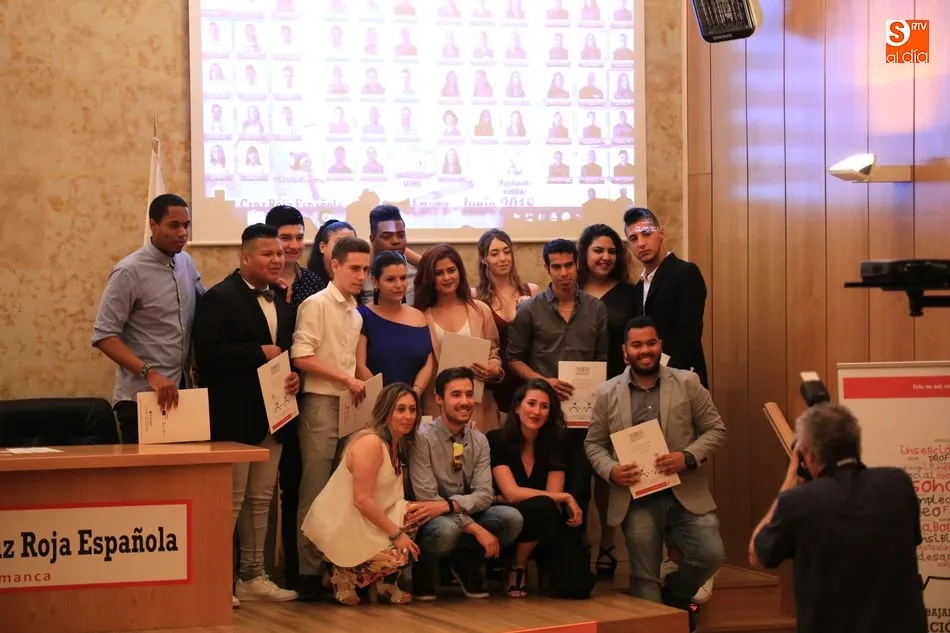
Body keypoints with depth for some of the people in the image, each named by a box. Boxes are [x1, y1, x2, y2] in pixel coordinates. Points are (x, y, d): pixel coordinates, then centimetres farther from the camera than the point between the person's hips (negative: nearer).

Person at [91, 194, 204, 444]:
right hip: (141, 398, -6)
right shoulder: (129, 272, -10)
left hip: (179, 393, 6)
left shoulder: (186, 263, 10)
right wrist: (150, 374, -25)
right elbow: (104, 336, -14)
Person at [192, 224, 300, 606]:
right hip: (233, 419, -8)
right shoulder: (219, 298, -10)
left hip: (272, 417, 8)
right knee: (230, 501, -5)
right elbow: (208, 353, -20)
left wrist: (294, 375, 0)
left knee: (260, 501, 12)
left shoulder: (282, 302, 16)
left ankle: (253, 577, 20)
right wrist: (259, 353, -19)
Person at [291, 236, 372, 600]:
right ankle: (308, 570, -1)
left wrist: (357, 386, 1)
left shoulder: (356, 314, 16)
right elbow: (301, 357, -15)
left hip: (349, 405, 7)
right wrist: (346, 379, -13)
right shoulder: (316, 304, -6)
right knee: (315, 491, -5)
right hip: (321, 405, -7)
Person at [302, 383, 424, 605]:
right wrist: (397, 534, -21)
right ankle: (344, 574, 4)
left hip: (361, 524, 9)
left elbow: (393, 499, 9)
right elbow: (362, 500, -24)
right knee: (400, 555, -18)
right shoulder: (371, 443, -21)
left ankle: (385, 583, 10)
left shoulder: (397, 445, 10)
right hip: (337, 530, -9)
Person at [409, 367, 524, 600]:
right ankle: (423, 577, -6)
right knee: (446, 528, -39)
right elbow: (427, 499, -20)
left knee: (511, 518, -21)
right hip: (432, 521, -5)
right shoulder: (423, 438, -14)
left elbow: (484, 494, -7)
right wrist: (477, 529, -25)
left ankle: (466, 566, 4)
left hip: (465, 516, 5)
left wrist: (449, 505, -29)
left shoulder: (479, 441, 3)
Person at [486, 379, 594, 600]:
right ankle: (518, 567, -12)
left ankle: (543, 564, 12)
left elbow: (553, 494, -8)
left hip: (546, 527, 3)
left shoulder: (554, 444, 3)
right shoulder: (497, 441, -7)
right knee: (543, 507, -38)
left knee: (578, 585, -23)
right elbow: (512, 493, -17)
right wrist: (565, 498, -18)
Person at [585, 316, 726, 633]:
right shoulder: (606, 393, 4)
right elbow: (593, 444, 9)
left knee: (710, 555, -14)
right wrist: (611, 470, -12)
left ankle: (674, 597, 17)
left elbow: (715, 429, 4)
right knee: (644, 578, 3)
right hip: (637, 499, 0)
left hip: (686, 494, 0)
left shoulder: (688, 383, 3)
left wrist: (688, 457, -14)